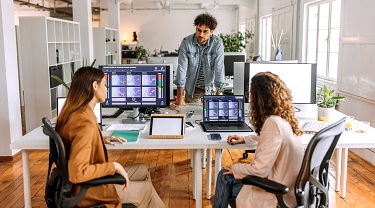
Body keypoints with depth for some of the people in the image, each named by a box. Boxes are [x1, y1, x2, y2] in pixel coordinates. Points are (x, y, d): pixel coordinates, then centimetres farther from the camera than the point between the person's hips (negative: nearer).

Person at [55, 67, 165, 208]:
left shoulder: (74, 112, -1)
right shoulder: (85, 123, -31)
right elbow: (77, 173, -35)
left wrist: (101, 139, 8)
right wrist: (114, 166, -24)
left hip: (89, 179, 9)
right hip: (87, 189, -9)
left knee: (143, 170, 15)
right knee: (146, 189, 5)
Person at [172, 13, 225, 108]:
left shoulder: (217, 43, -17)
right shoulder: (186, 42, -16)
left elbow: (219, 68, -18)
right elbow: (182, 68, -17)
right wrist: (179, 98, -20)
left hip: (211, 87, 0)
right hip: (192, 89, 1)